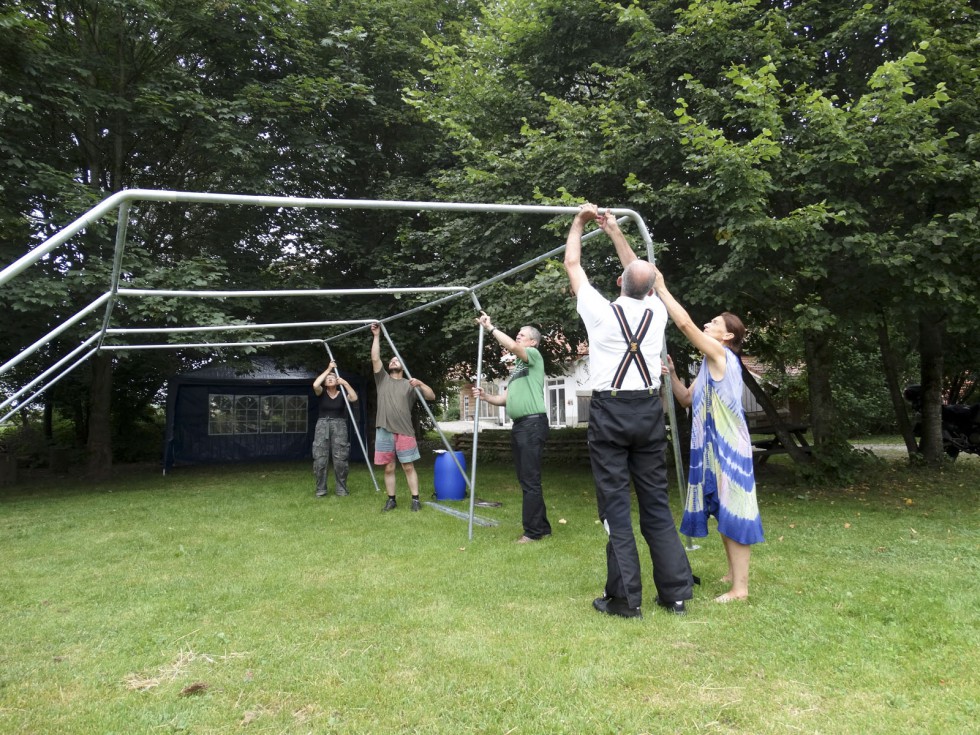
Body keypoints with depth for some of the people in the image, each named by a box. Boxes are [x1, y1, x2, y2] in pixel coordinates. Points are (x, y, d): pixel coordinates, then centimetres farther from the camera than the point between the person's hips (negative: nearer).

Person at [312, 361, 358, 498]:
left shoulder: (342, 393, 7)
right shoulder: (322, 393, 6)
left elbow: (354, 398, -12)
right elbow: (315, 385, -17)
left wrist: (345, 383, -12)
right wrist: (328, 369, -11)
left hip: (339, 426, 0)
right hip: (322, 425, 0)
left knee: (340, 459, -5)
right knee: (320, 459, -5)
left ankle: (342, 489, 5)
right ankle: (321, 489, 6)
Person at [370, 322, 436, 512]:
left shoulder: (409, 384, 11)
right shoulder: (382, 379, 15)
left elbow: (432, 396, 4)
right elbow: (375, 358, 3)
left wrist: (420, 383, -12)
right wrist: (376, 336, 0)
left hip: (404, 431, -1)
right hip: (384, 431, 1)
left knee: (409, 467, 0)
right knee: (389, 468, 5)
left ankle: (415, 499, 5)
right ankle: (391, 500, 14)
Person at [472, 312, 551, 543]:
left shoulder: (534, 356, -1)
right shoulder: (517, 367, 24)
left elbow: (512, 346, -20)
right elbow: (507, 399, 22)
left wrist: (490, 328, -10)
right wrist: (485, 396, 6)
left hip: (533, 423, -10)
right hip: (519, 425, 10)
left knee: (530, 481, -8)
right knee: (526, 481, 12)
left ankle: (533, 531, -3)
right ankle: (542, 527, 20)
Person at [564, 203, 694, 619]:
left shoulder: (602, 311, -4)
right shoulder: (656, 313, 6)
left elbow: (572, 264, 11)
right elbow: (643, 277, 26)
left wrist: (580, 222, 25)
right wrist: (614, 232, 32)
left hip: (610, 412, -4)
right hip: (648, 410, 4)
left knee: (615, 504, -1)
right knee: (656, 503, 9)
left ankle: (624, 598, 3)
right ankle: (676, 592, 15)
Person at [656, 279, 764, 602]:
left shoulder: (722, 355, -11)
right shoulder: (710, 364, 17)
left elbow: (684, 323, -21)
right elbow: (687, 399, 20)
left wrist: (662, 290, -12)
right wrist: (672, 375, 4)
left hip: (729, 448, -10)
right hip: (713, 447, 10)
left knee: (733, 513, -7)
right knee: (724, 513, 17)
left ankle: (740, 588, -2)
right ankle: (734, 574, 29)